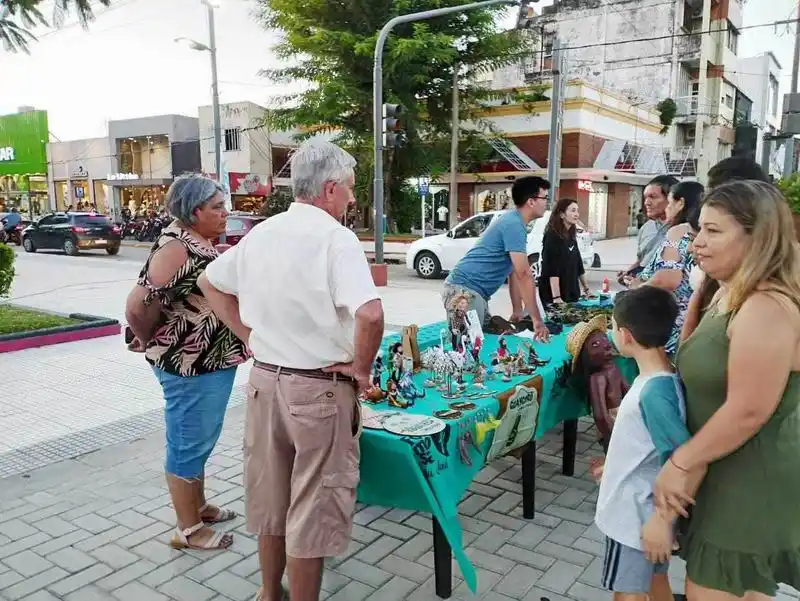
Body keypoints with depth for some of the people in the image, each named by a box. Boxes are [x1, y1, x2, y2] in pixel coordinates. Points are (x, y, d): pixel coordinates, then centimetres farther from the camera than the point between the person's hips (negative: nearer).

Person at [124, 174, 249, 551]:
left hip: (214, 362, 9)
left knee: (202, 440, 21)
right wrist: (153, 343, -7)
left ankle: (199, 507, 39)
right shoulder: (175, 247, -19)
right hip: (189, 366, -9)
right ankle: (188, 530, 20)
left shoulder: (202, 244, 9)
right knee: (189, 445, 5)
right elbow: (137, 305, -23)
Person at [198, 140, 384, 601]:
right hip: (319, 390, -7)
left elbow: (211, 284, 18)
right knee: (313, 511, 9)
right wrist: (361, 369, -15)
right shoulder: (335, 238, -17)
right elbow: (370, 315, -31)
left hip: (265, 380, 7)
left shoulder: (261, 233, 5)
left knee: (269, 499, 22)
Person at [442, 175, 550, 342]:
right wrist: (537, 320, -18)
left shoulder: (514, 222, 16)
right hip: (464, 290, -10)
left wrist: (517, 310, 13)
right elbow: (524, 275, -20)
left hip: (474, 292, 10)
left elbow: (515, 273, 16)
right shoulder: (513, 224, -16)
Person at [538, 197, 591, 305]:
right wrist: (556, 297, -27)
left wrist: (586, 288, 21)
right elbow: (552, 270, -21)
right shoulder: (552, 236, -13)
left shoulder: (571, 236, 12)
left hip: (572, 294, 8)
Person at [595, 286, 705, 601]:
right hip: (645, 506, 8)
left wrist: (663, 519, -25)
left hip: (637, 515, -8)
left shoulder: (654, 391, -30)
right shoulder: (658, 378, -3)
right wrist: (615, 466, 21)